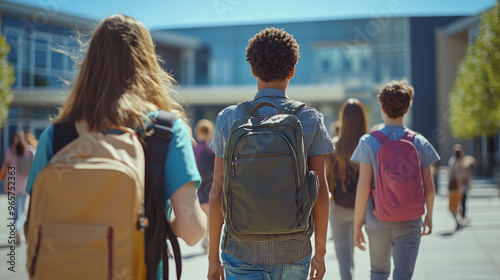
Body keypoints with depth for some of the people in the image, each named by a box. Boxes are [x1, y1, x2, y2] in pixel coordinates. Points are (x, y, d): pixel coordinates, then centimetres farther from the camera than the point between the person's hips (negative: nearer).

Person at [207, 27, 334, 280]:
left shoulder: (228, 119, -4)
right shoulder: (310, 120, -4)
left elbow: (217, 190, -4)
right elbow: (320, 190, -4)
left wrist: (213, 256, 4)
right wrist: (320, 252, 6)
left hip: (243, 249, -1)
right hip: (293, 249, 1)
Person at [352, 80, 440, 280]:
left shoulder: (369, 142, -7)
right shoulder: (419, 143, -2)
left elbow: (363, 187, -12)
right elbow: (429, 188, 2)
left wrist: (357, 225, -5)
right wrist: (429, 215, 19)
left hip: (378, 221, 0)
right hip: (410, 222, 0)